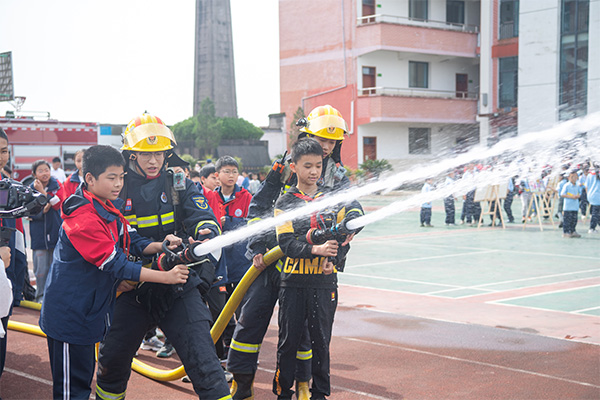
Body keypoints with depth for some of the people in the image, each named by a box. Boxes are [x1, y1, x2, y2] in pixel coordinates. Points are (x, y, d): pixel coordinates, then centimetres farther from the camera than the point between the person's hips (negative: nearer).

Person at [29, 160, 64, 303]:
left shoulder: (57, 186, 2)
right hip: (39, 234, -1)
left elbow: (57, 204, -13)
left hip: (56, 231, 1)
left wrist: (42, 191, -18)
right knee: (41, 268, -1)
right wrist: (41, 212, -22)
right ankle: (41, 295, 11)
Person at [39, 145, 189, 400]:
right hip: (69, 314, -9)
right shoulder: (84, 218, -25)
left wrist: (160, 246, -19)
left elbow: (133, 241, 1)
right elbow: (116, 265, -27)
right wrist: (166, 276, -27)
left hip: (90, 309, 9)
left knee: (84, 375, 19)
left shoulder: (110, 207, 6)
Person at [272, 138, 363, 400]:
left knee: (321, 341, 8)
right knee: (288, 341, 5)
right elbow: (286, 243, -9)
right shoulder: (285, 203, 1)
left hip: (324, 282, 1)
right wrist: (316, 249, -24)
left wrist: (333, 259, -14)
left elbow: (344, 238, 5)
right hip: (293, 282, -1)